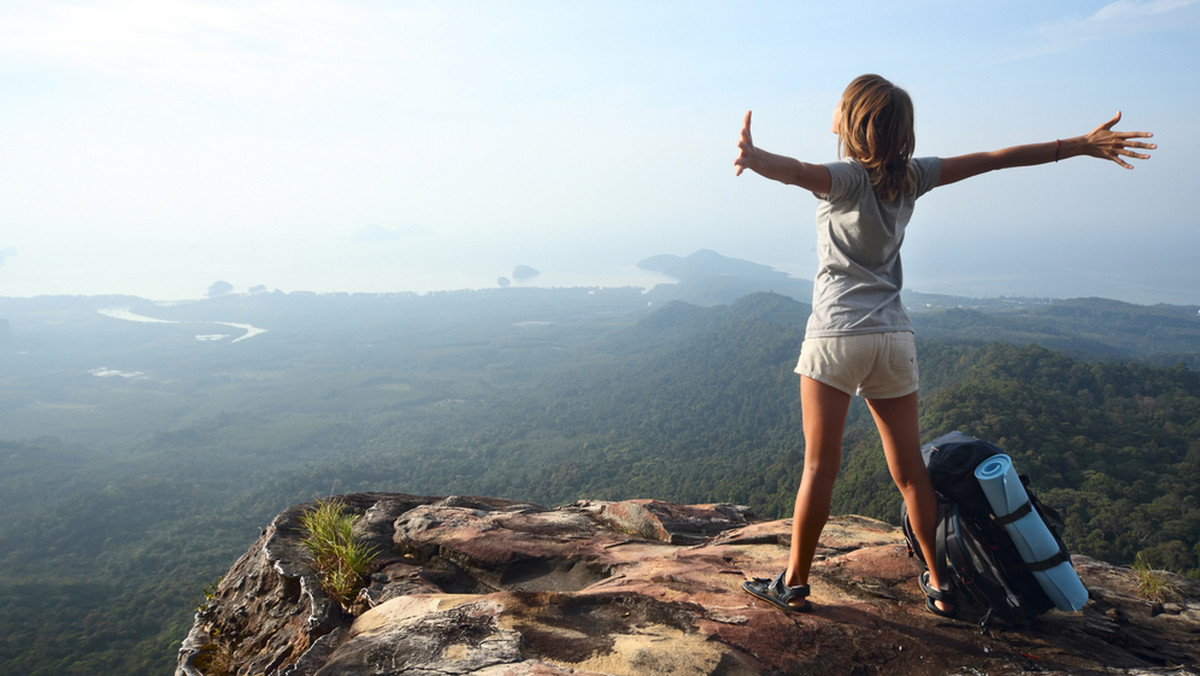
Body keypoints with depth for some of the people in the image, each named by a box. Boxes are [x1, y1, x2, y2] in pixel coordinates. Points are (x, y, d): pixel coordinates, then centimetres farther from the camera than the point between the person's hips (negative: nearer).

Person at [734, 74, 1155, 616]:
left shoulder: (846, 177, -7)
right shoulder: (910, 176, 8)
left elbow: (798, 171, -30)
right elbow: (994, 159, 13)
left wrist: (756, 159, -50)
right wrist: (1081, 145, 22)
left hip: (837, 336, -5)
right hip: (894, 337, 5)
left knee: (820, 466, 0)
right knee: (910, 469, 12)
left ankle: (794, 584, 9)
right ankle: (939, 585, 21)